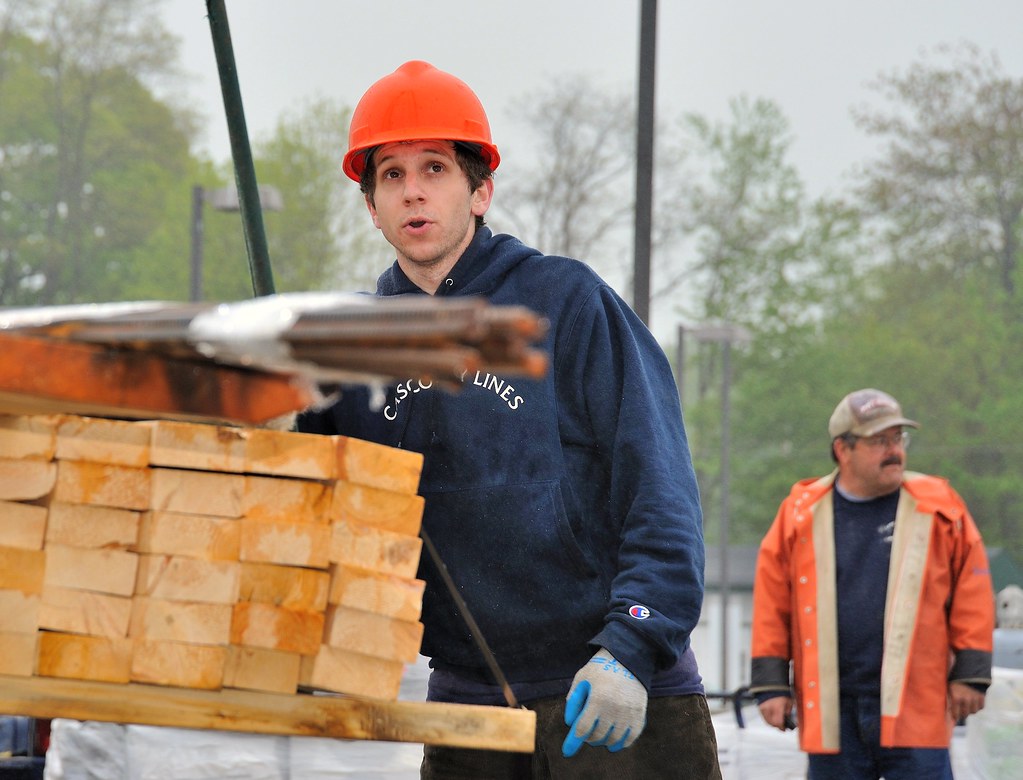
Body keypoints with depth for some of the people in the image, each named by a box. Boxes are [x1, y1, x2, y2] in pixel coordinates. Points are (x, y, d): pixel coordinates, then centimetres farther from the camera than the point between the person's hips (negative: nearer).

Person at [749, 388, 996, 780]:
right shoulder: (801, 515, 6)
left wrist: (970, 673, 0)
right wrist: (771, 684, 3)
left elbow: (972, 590, 4)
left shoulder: (939, 508, 3)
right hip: (832, 711, 2)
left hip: (914, 702, -2)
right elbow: (771, 604, 7)